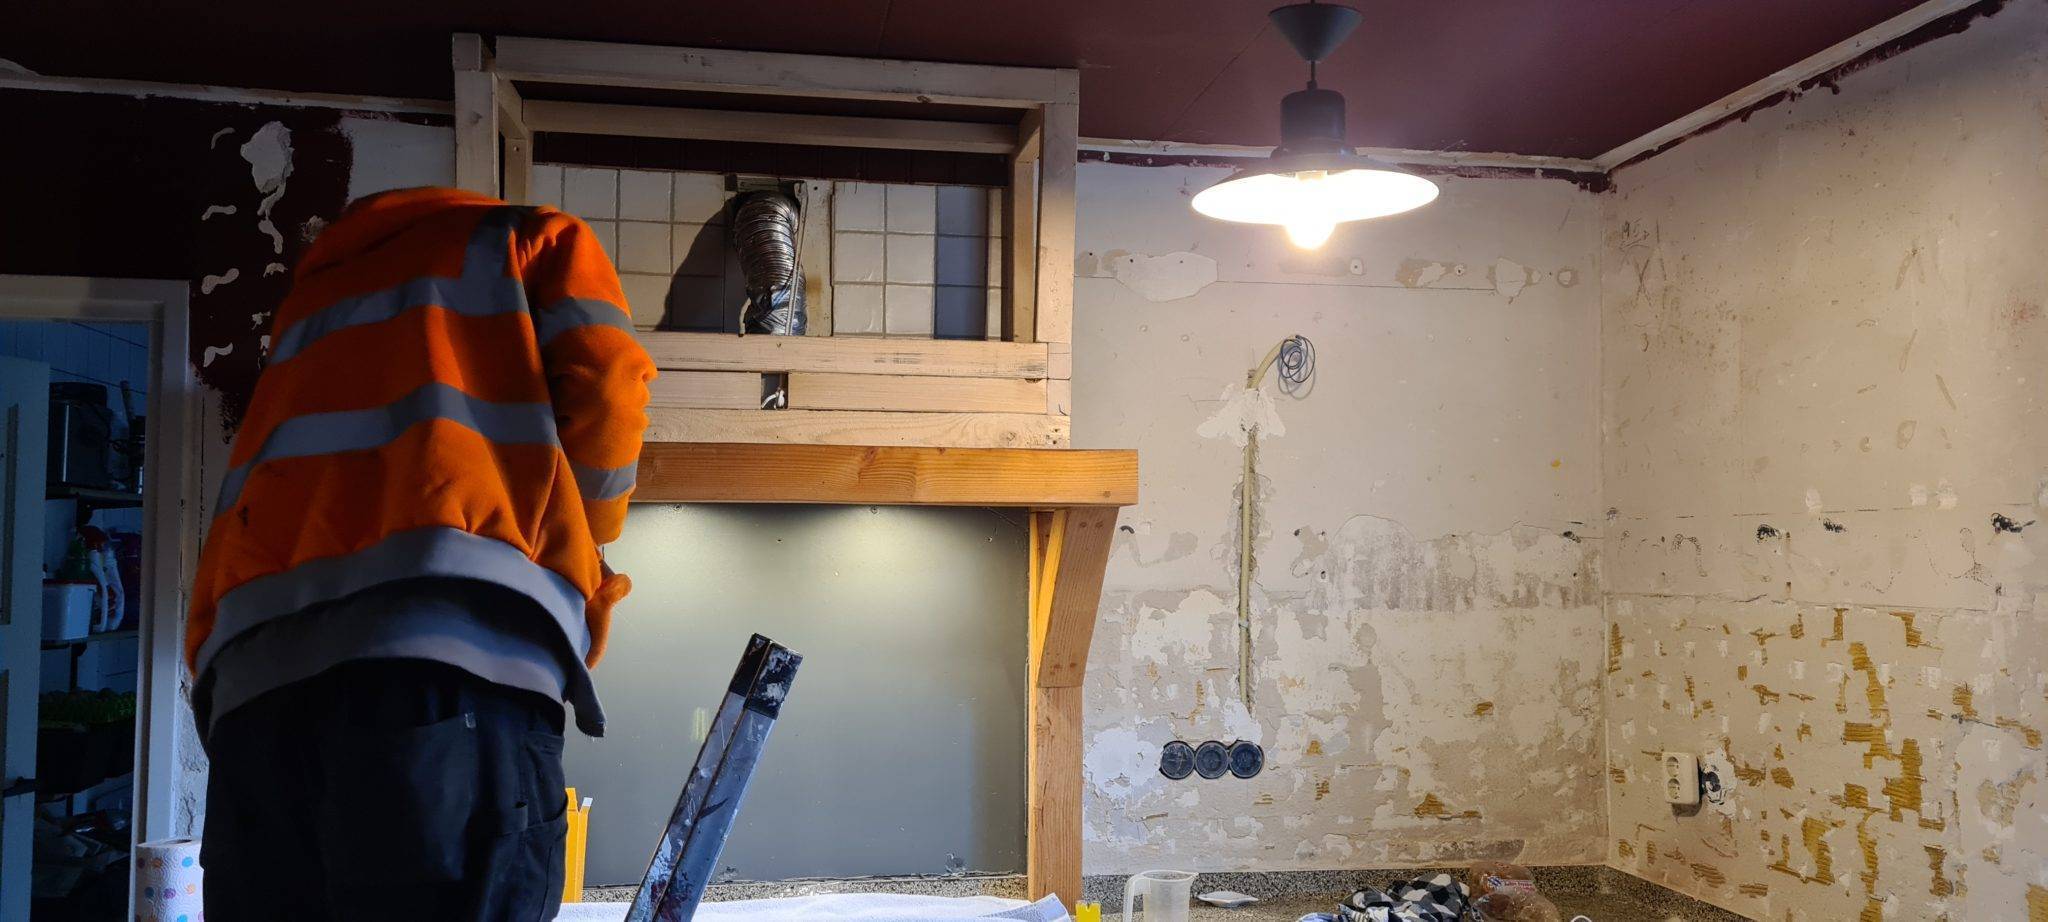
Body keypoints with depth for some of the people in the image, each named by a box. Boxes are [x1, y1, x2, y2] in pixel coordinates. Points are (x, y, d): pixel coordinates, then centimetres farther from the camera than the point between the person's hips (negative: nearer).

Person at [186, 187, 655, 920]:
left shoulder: (315, 289, 39)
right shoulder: (534, 241, 25)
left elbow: (236, 520, 28)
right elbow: (606, 379, 5)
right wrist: (581, 575, 16)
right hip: (456, 655, -5)